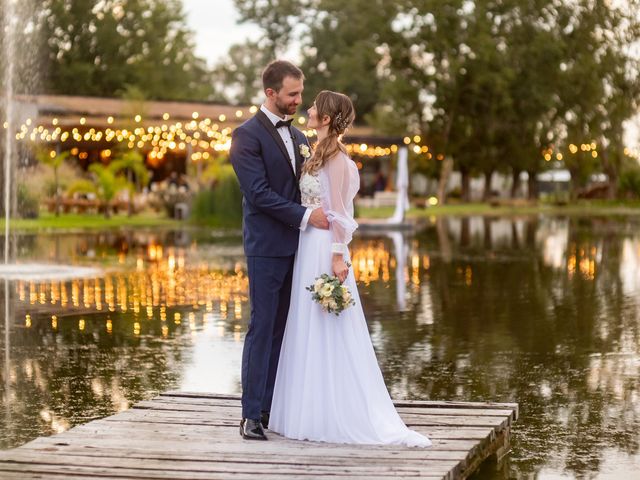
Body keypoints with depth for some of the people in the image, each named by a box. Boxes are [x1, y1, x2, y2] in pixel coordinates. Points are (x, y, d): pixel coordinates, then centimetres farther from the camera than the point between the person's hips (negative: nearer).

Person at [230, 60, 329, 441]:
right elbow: (259, 193, -15)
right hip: (267, 247, -7)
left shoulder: (298, 137, 16)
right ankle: (252, 415, -1)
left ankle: (274, 407, 12)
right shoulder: (248, 134, -7)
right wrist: (306, 216, -17)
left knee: (282, 329, 8)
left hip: (296, 246, 7)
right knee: (263, 328, -5)